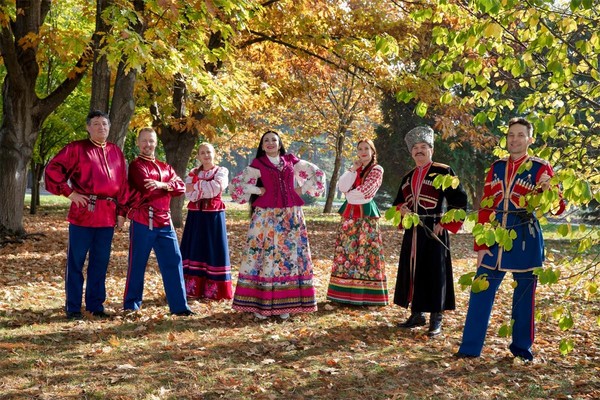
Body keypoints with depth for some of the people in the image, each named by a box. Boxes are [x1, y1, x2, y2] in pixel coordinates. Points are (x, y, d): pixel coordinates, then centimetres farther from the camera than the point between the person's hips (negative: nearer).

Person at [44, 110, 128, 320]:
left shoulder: (116, 152, 13)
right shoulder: (76, 148, -1)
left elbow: (123, 183, 14)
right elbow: (52, 169, -4)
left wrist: (121, 211, 9)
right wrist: (69, 193, -8)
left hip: (107, 215, 4)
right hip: (83, 212, -4)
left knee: (100, 262, 10)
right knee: (76, 261, 1)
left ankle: (96, 304, 19)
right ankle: (72, 307, 9)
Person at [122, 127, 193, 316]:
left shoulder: (165, 167, 18)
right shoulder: (136, 165, -1)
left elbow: (181, 186, 2)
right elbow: (146, 187, -17)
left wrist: (162, 185, -16)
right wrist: (169, 188, -2)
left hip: (164, 222, 6)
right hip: (142, 222, -6)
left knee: (174, 262, 2)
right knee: (137, 264, 2)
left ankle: (179, 305, 6)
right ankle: (131, 305, 14)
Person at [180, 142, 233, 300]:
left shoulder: (221, 171, 2)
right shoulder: (192, 173, 10)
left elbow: (218, 187, -19)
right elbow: (188, 194, -5)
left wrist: (196, 186, -14)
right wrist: (209, 189, -15)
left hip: (213, 216, -3)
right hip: (196, 216, 3)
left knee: (213, 251, -2)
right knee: (195, 251, 3)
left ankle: (214, 290, 3)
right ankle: (193, 288, 9)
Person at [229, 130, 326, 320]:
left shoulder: (291, 161, 10)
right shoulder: (257, 164, 4)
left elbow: (317, 174, 17)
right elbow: (236, 184, 0)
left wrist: (301, 190, 9)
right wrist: (259, 191, -2)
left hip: (291, 216, 3)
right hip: (266, 216, -3)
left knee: (291, 255, 2)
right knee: (264, 255, -4)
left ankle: (285, 304, 9)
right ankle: (259, 304, 0)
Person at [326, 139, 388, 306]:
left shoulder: (377, 170, -1)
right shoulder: (354, 169, 17)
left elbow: (364, 192, -12)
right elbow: (342, 187, 1)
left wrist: (350, 194, 1)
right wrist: (352, 170, -3)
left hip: (366, 214, -6)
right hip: (350, 213, 6)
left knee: (366, 251, -8)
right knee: (347, 249, 3)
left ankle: (367, 294, -6)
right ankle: (347, 292, 7)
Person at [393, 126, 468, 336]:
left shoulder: (443, 172, -4)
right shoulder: (408, 177, 16)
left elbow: (459, 200, -8)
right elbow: (399, 202, 24)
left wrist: (445, 223, -13)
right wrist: (402, 210, 0)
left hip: (434, 232, -6)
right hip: (412, 231, 6)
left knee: (435, 273, -3)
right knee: (413, 271, 9)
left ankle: (436, 319, 6)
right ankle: (417, 314, 20)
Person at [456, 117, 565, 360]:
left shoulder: (540, 168, -1)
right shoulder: (497, 167, 10)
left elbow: (557, 207, -4)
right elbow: (486, 208, 9)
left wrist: (548, 191, -26)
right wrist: (480, 244, 4)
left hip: (526, 241, -3)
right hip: (495, 239, 3)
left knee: (524, 294, 6)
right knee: (481, 292, 1)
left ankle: (522, 346, 21)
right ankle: (470, 347, 7)